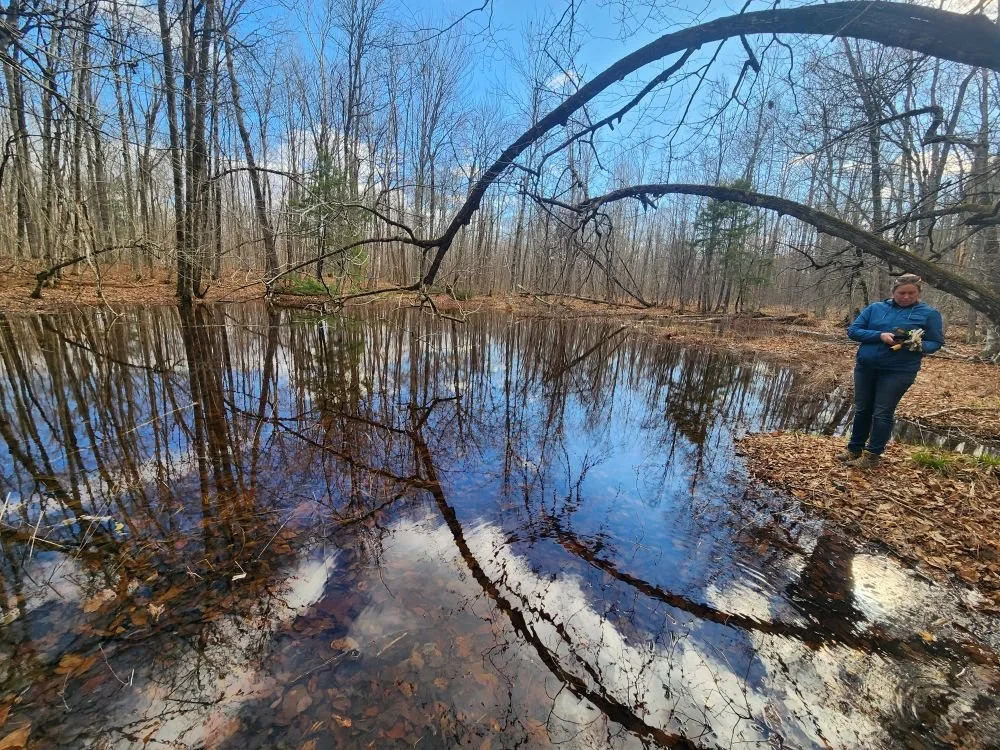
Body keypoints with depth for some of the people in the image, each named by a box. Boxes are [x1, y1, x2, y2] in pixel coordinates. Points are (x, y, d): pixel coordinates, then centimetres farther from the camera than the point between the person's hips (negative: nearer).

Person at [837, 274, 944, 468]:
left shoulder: (929, 313, 0)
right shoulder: (875, 308, 4)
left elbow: (936, 343, 3)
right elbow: (853, 331, -1)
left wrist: (919, 346, -20)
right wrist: (880, 335, -17)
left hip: (898, 372, -2)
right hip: (865, 367, 3)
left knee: (882, 414, 1)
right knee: (862, 410, 11)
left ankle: (872, 455, 12)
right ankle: (854, 449, 23)